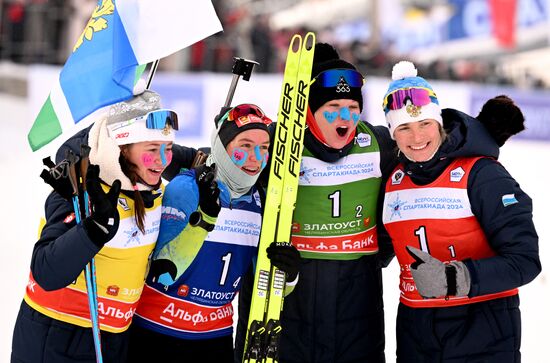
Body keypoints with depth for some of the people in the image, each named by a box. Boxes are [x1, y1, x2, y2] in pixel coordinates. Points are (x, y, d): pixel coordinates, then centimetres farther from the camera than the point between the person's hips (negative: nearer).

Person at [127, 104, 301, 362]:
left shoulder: (262, 202, 0)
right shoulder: (184, 188, -15)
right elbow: (163, 274, -23)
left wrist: (287, 275, -18)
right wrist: (203, 217, -34)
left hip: (218, 334, 5)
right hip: (158, 331, -4)